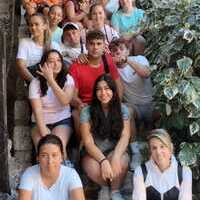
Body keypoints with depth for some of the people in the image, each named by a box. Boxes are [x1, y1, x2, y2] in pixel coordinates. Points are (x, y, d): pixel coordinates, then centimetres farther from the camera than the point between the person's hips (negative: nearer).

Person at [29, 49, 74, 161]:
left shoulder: (68, 79, -2)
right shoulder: (35, 83, -4)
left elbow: (65, 101, -20)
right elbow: (37, 110, -13)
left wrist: (51, 80, -23)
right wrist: (44, 133, -25)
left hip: (62, 121, 0)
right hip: (41, 122, 0)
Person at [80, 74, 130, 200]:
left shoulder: (122, 109, -1)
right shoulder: (87, 112, -8)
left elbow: (125, 136, -10)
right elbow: (88, 142, -13)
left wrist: (115, 156, -30)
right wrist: (103, 160, -29)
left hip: (116, 151, 1)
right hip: (94, 154, 0)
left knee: (121, 161, -35)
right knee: (92, 167, -35)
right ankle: (104, 187, 3)